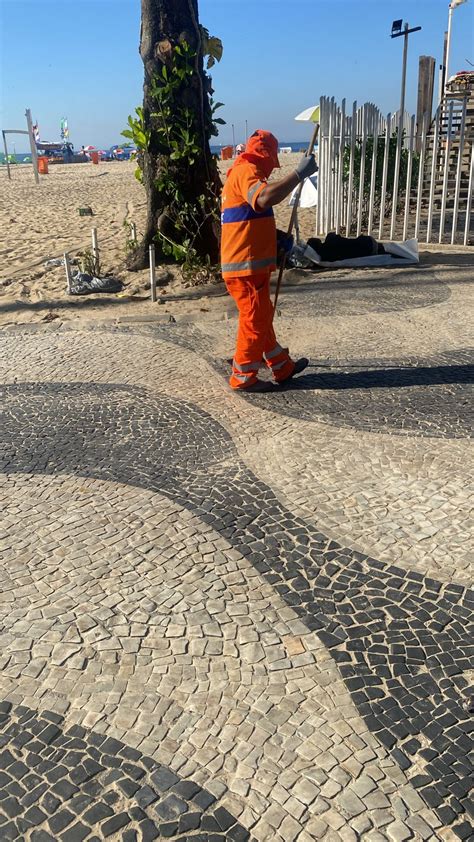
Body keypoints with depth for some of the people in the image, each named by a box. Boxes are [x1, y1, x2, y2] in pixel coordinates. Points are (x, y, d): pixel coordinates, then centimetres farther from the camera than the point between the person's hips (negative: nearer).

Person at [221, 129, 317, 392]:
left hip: (250, 264, 11)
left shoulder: (243, 173, 22)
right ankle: (243, 377, 10)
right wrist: (299, 173, -29)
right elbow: (265, 198, -35)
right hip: (247, 266, -11)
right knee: (254, 321, -1)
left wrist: (277, 238, 15)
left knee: (262, 318, 18)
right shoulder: (246, 171, -12)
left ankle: (283, 367, 30)